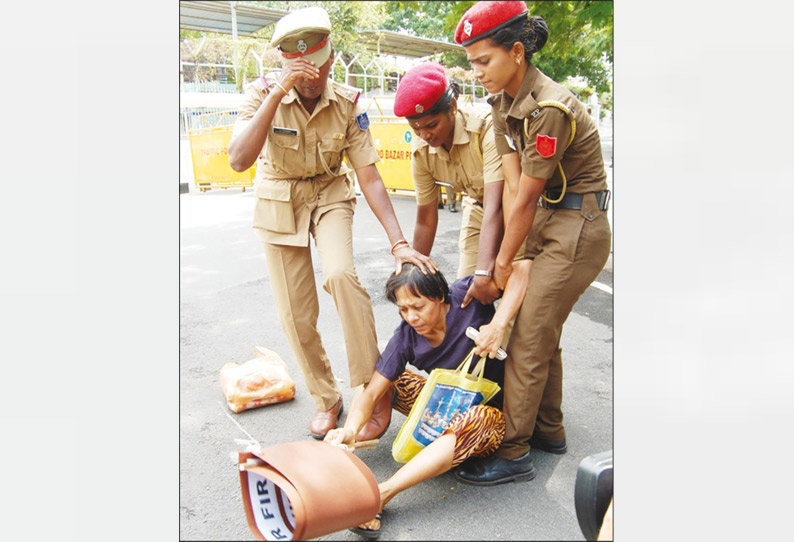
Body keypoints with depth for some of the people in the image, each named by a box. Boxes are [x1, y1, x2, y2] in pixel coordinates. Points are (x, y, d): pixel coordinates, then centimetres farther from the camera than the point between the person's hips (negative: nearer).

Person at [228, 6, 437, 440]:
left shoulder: (347, 103, -15)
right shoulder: (262, 94, -18)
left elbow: (370, 178, -16)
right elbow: (238, 160, -34)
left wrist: (399, 243, -24)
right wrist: (278, 92, -40)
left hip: (330, 195, 0)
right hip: (278, 204, 1)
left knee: (341, 274, -30)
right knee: (295, 314, 0)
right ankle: (326, 399, 22)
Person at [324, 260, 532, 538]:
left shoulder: (467, 294, -21)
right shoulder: (406, 337, -12)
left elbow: (524, 265, -27)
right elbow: (372, 392, -16)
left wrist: (498, 324, -36)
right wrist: (350, 428, -36)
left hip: (494, 410, -4)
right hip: (446, 405, 5)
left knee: (476, 420, -40)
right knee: (385, 377, -8)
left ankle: (382, 493, -43)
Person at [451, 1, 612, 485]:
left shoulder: (549, 108, -24)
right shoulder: (504, 103, 4)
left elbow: (527, 197, -19)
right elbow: (513, 185, 0)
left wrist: (505, 261, -10)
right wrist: (507, 254, -6)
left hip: (579, 228, -9)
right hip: (547, 220, 9)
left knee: (529, 339, -6)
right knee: (542, 332, 15)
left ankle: (514, 452, 8)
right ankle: (549, 430, 32)